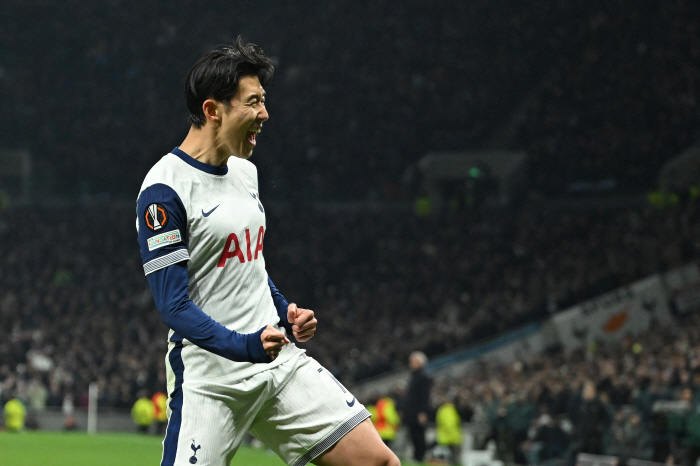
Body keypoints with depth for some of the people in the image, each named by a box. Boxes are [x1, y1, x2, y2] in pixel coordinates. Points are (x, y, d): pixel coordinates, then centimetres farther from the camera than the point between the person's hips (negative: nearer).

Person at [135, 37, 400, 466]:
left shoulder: (245, 172, 14)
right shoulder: (164, 191, -14)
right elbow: (174, 305, -19)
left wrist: (286, 312, 10)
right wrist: (244, 345, -32)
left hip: (280, 362, 7)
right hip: (209, 378, -7)